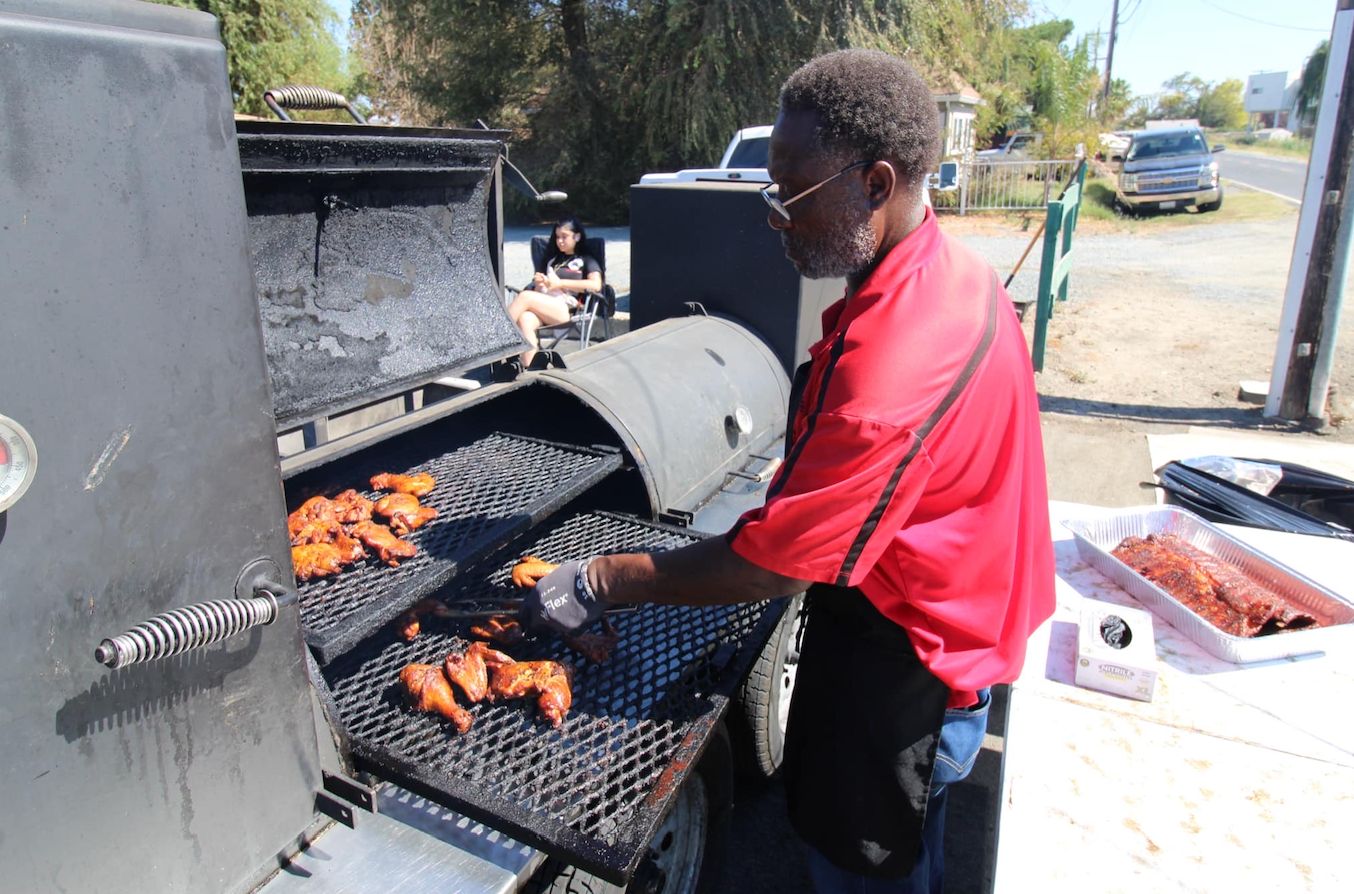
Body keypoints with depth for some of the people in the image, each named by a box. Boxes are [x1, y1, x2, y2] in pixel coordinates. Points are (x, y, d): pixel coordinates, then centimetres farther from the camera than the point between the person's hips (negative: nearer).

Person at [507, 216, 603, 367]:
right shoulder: (552, 258, 35)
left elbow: (596, 285, -3)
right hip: (543, 305, 4)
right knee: (525, 319, -33)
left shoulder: (586, 260, 19)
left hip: (565, 309, -4)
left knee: (525, 296, -29)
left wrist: (561, 283, -5)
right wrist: (538, 284, 9)